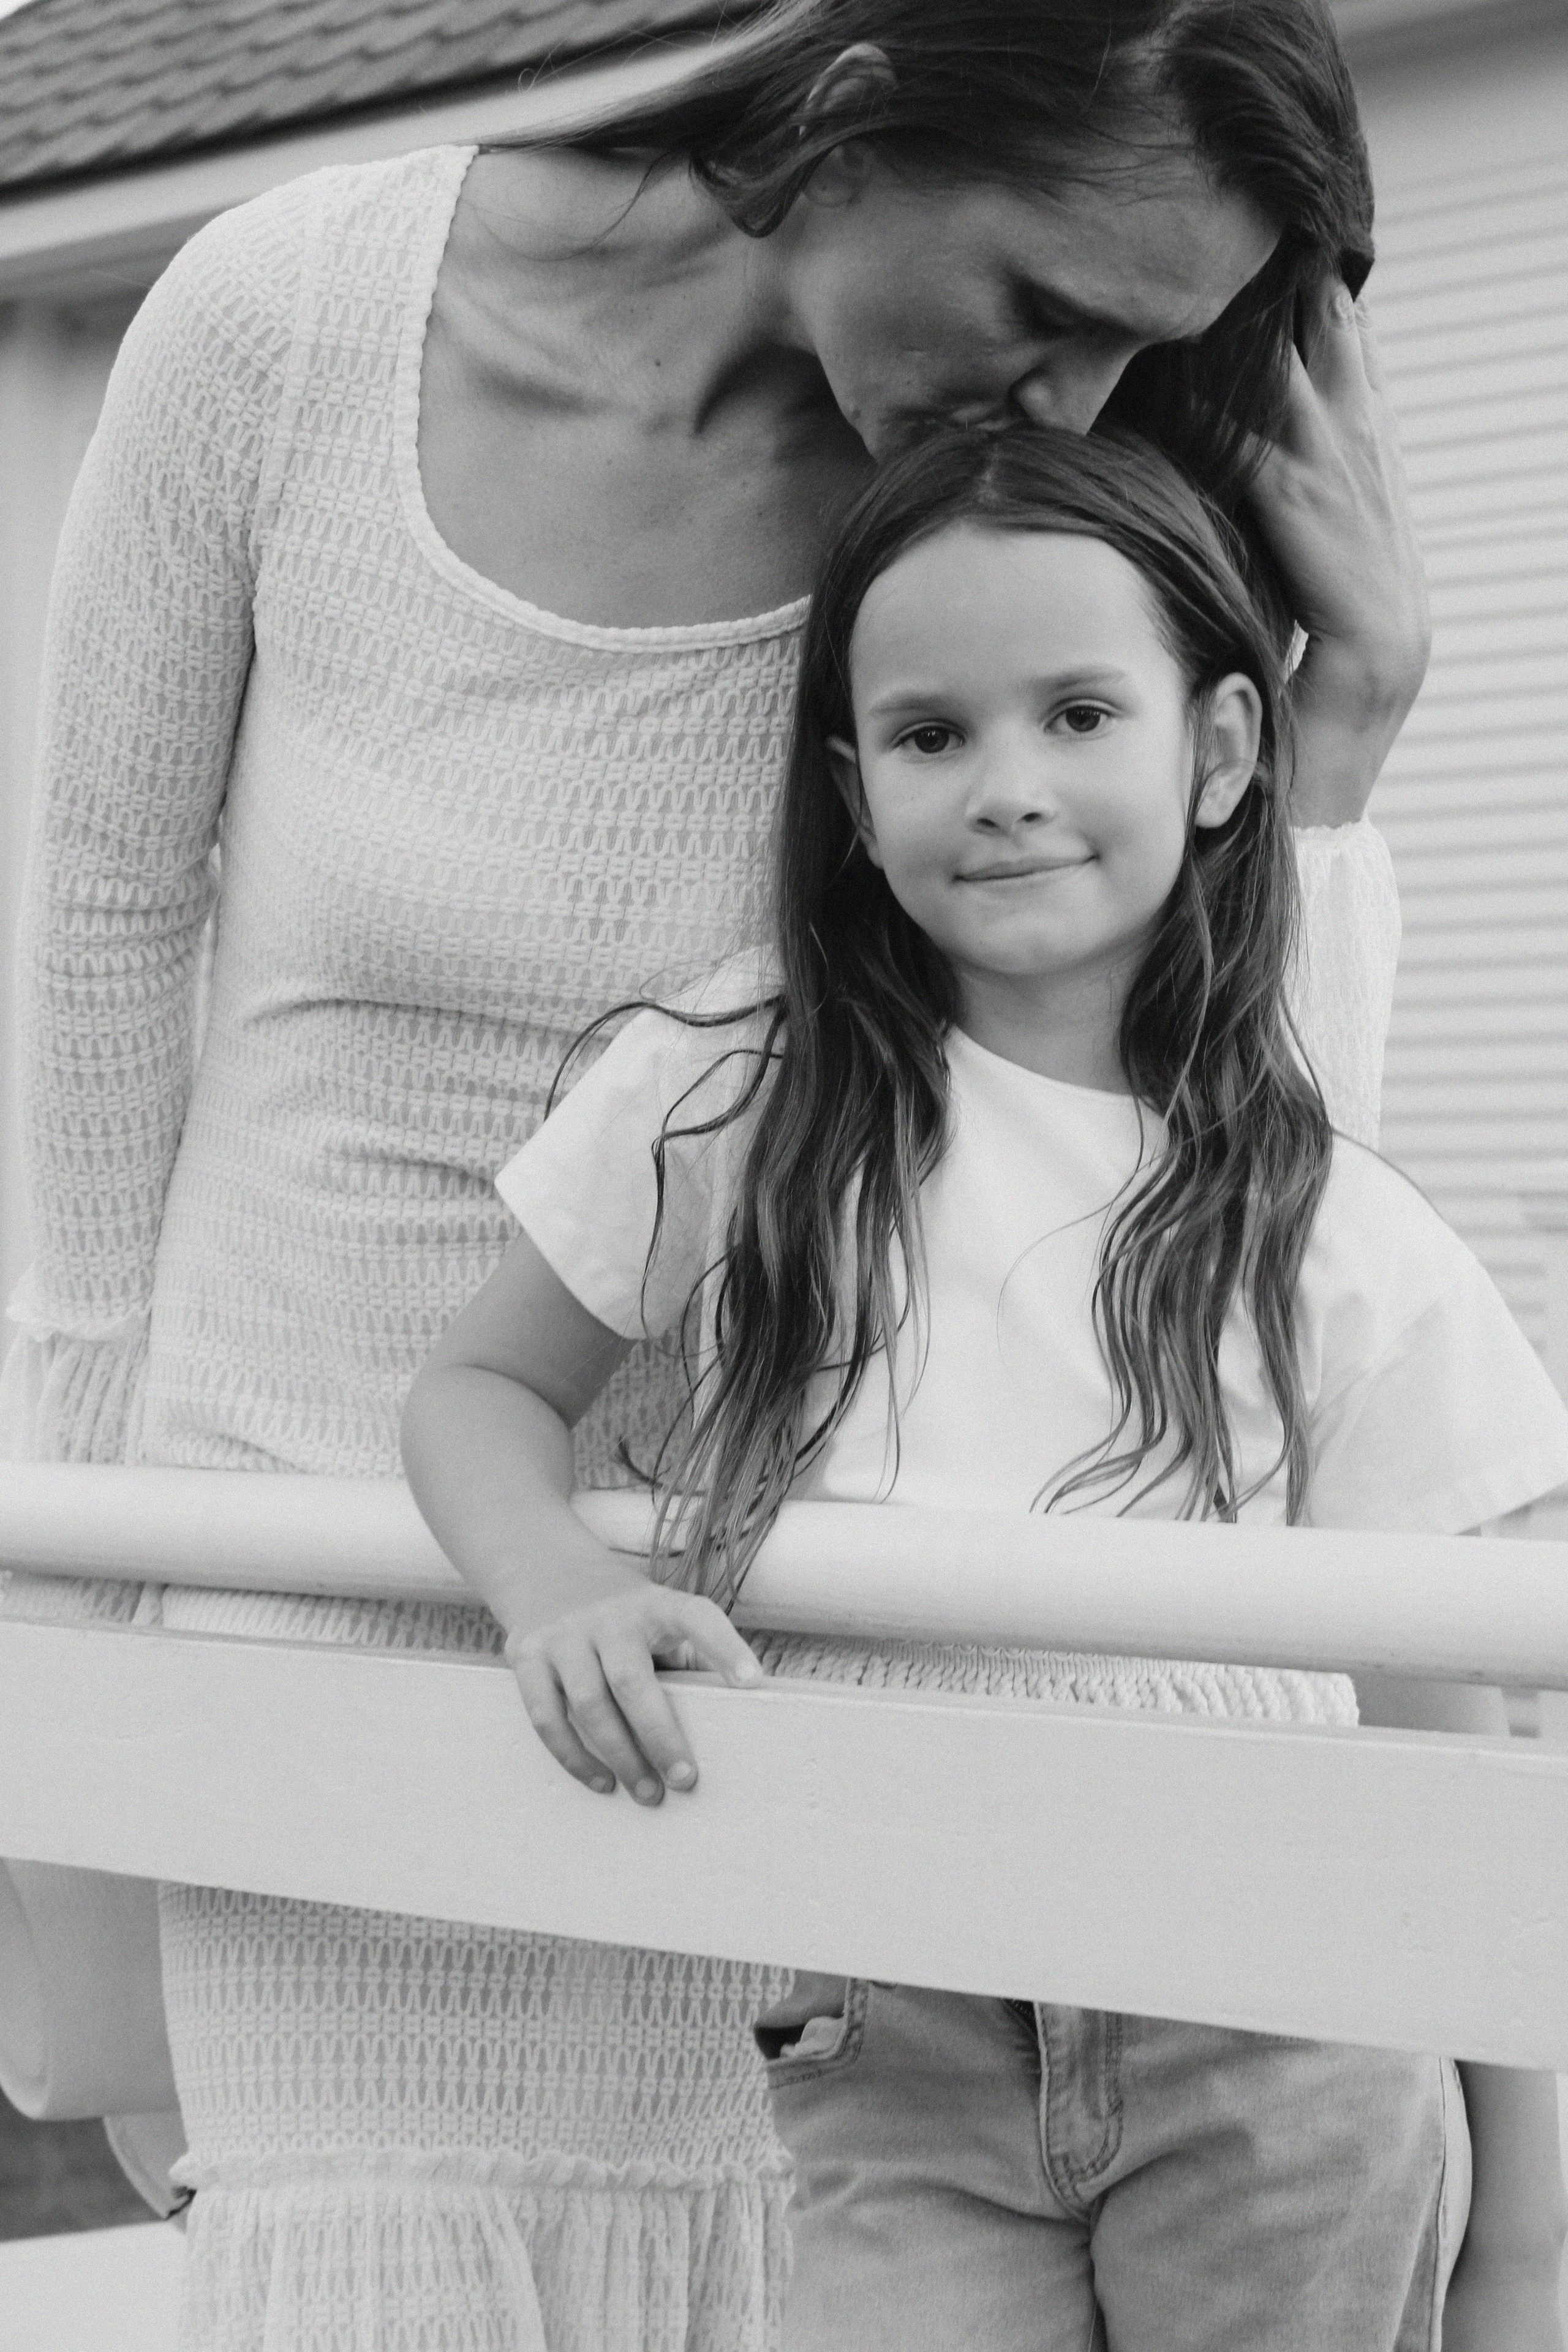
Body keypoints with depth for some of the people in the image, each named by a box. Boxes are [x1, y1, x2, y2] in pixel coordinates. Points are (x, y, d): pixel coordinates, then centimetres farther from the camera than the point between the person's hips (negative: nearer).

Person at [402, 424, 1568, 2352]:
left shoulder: (1341, 1250, -3)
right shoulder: (737, 1098, -3)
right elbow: (482, 1384, 9)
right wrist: (560, 1588, -14)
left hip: (1275, 2076, 0)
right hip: (888, 2067, 0)